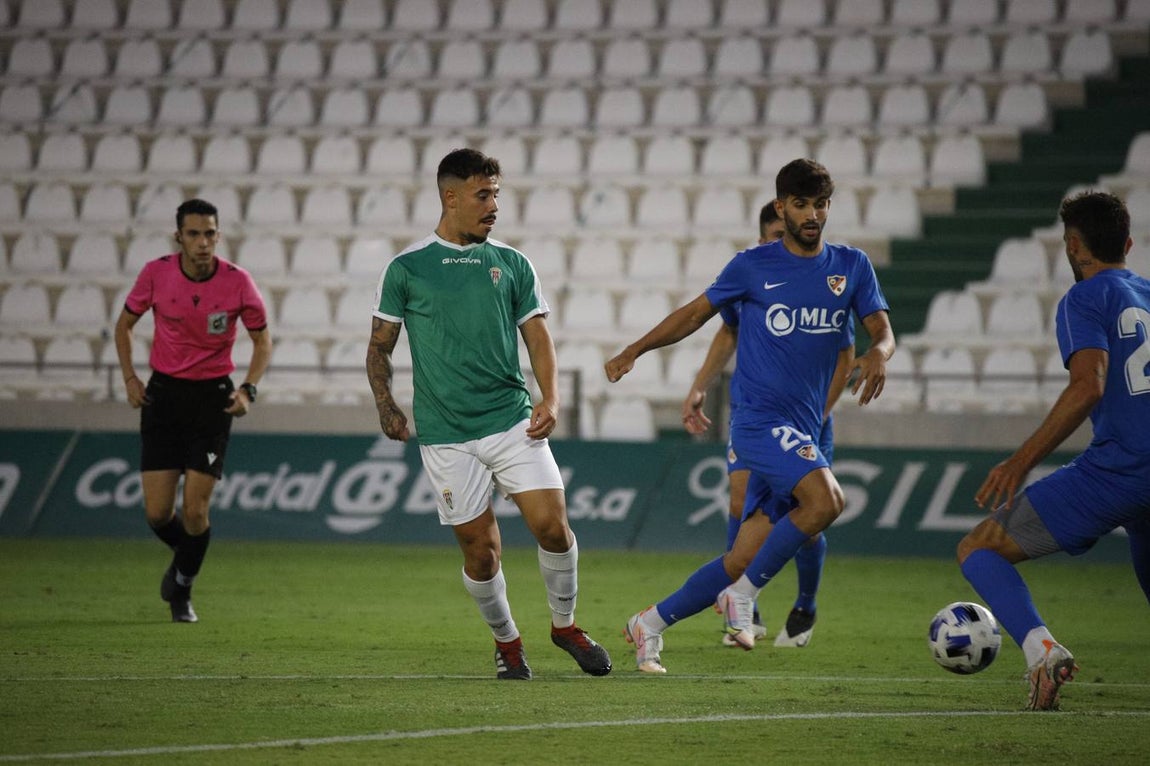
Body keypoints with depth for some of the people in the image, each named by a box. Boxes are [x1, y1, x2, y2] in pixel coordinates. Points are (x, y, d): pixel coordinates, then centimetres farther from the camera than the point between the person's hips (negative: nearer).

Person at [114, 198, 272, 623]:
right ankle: (183, 555, 32)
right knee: (157, 512, -4)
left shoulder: (237, 281, -11)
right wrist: (130, 377, -2)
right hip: (163, 392, 1)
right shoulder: (156, 273, -8)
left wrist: (248, 389, -11)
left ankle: (183, 588, 19)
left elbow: (262, 339, 3)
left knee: (195, 511, -6)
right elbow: (124, 324, 9)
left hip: (213, 396, -1)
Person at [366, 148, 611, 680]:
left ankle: (565, 625, 13)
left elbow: (537, 337, 10)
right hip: (446, 435, -2)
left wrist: (550, 398, -6)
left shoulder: (511, 265, 10)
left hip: (513, 421, 2)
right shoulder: (405, 269, 3)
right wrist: (385, 406, -2)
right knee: (480, 550, 0)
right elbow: (380, 346, 10)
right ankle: (506, 642, 23)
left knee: (552, 523, -11)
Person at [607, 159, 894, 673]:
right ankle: (744, 596, -14)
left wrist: (878, 353, -19)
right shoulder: (753, 266, 2)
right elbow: (697, 312, 12)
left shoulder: (851, 267, 10)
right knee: (824, 500, -30)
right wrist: (637, 349, 4)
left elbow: (882, 330, 4)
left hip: (801, 431, 4)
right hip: (759, 418, -4)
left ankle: (652, 624, 20)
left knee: (743, 562, 3)